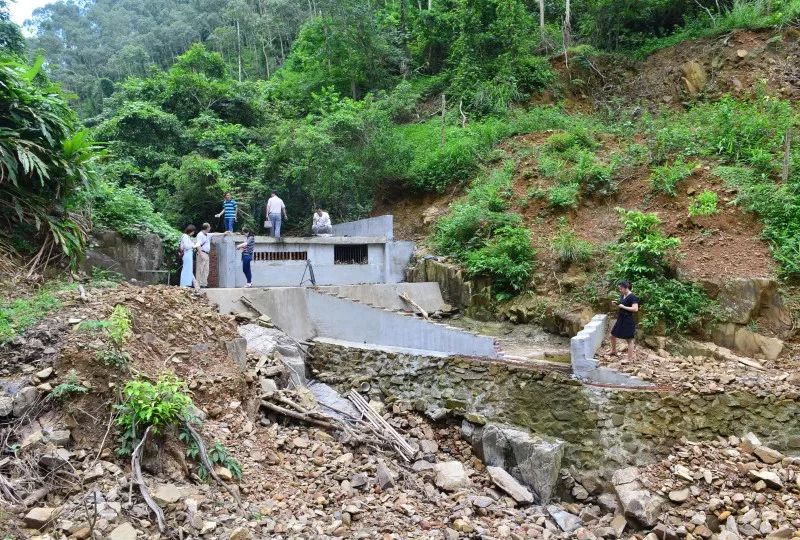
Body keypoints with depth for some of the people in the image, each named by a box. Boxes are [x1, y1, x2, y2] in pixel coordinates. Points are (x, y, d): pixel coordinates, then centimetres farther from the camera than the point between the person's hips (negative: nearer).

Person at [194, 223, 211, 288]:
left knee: (206, 270, 8)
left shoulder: (207, 235, 17)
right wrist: (201, 254, -25)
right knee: (200, 270, -8)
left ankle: (204, 284, 10)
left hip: (206, 254, 9)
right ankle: (199, 284, -8)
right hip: (202, 253, -9)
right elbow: (198, 245, -17)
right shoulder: (200, 235, -9)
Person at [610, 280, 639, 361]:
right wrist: (616, 304, 1)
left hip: (628, 320, -9)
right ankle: (614, 351, 37)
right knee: (613, 335, 18)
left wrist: (623, 306, -23)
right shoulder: (622, 296, 8)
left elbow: (635, 309, -26)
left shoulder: (632, 297, -17)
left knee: (629, 339, 1)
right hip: (620, 319, 9)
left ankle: (630, 358, 10)